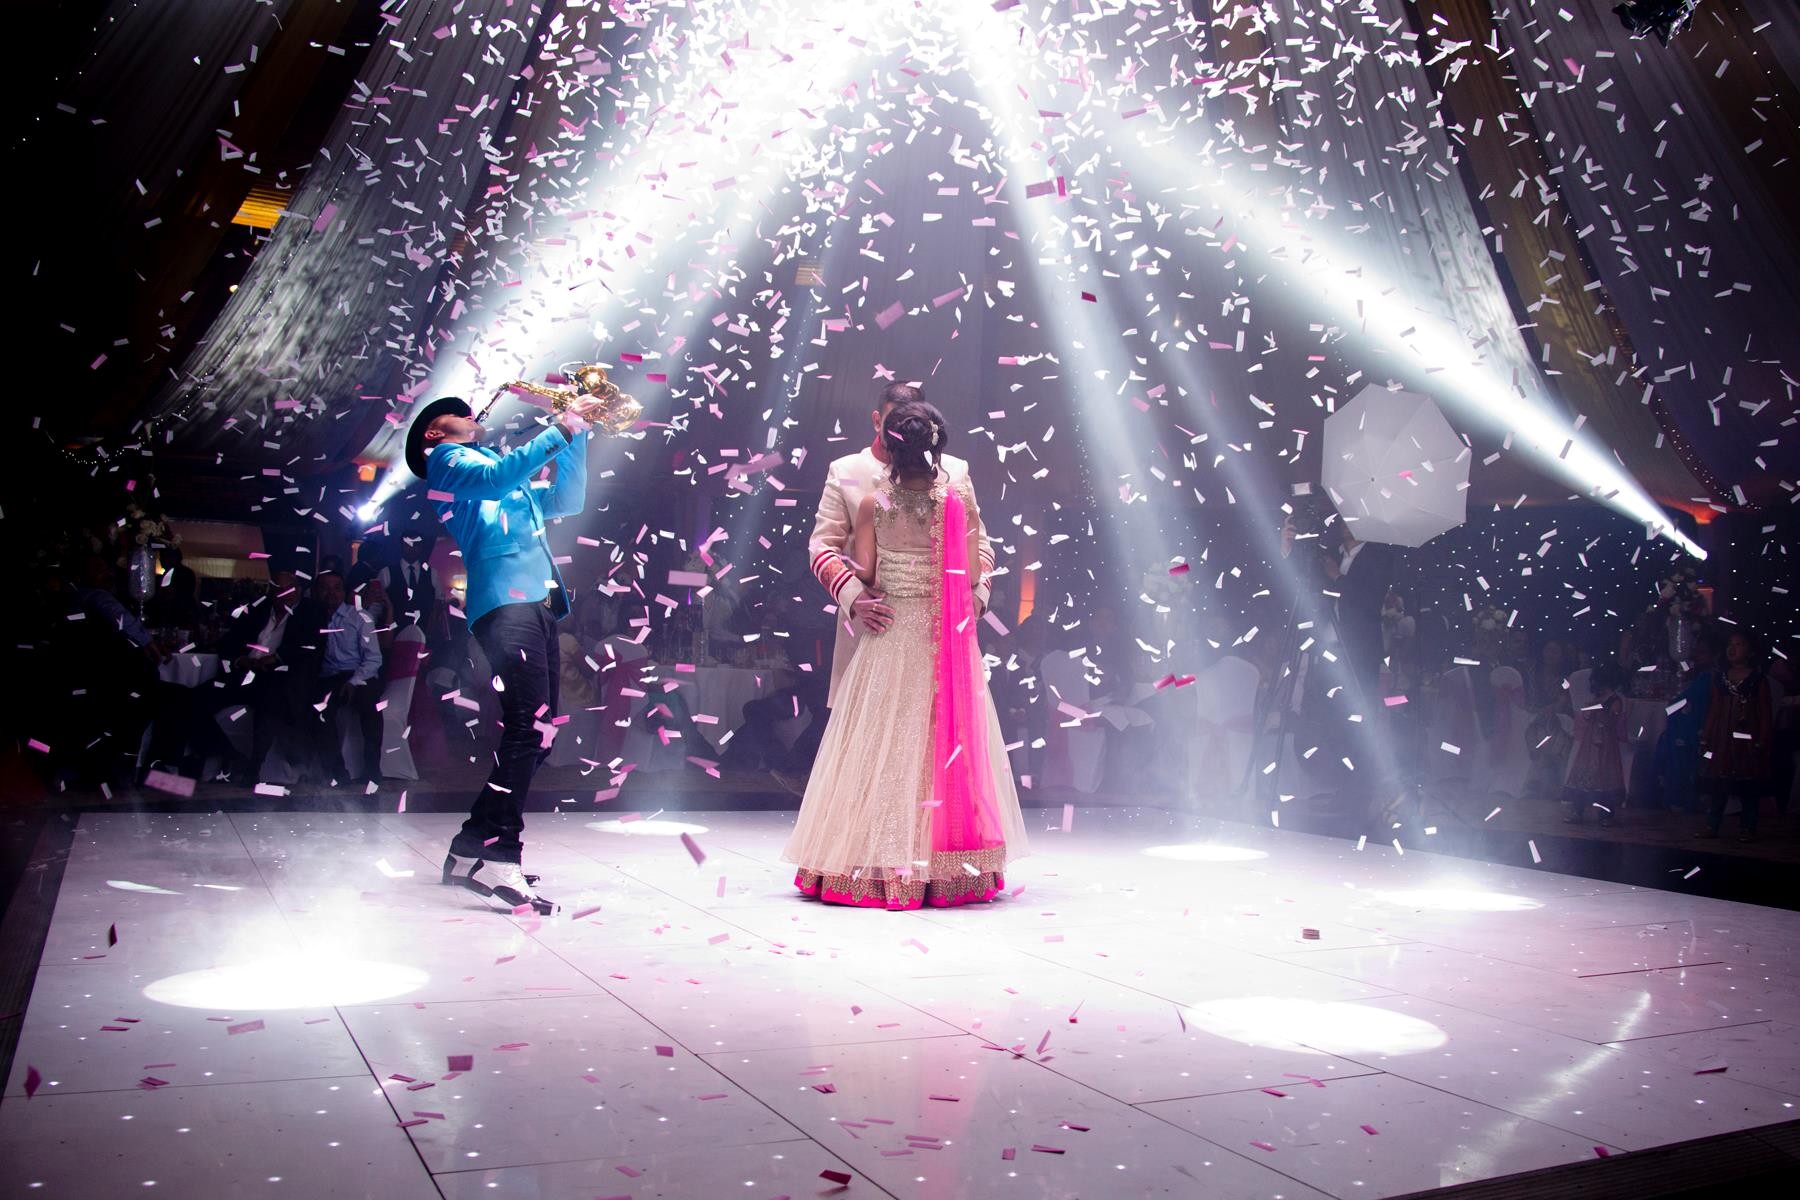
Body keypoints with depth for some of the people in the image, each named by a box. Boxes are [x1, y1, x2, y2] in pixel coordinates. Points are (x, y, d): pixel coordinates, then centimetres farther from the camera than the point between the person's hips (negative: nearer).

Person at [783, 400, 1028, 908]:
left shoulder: (872, 503, -4)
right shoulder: (959, 499, -3)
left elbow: (864, 574, -4)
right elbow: (972, 575, -2)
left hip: (889, 637, 0)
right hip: (947, 640, 1)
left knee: (883, 746, 6)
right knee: (945, 739, 7)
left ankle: (876, 865, 9)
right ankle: (946, 870, 12)